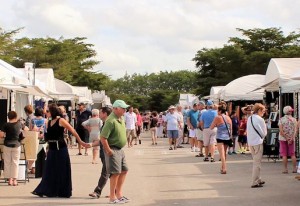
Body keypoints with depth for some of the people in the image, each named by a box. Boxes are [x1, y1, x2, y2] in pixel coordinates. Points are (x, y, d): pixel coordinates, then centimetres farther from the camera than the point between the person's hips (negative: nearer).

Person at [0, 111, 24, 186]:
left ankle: (9, 179, 8)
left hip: (7, 145, -1)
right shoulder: (19, 124, -1)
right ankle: (14, 180, 2)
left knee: (7, 162, 8)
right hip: (16, 145, 1)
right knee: (15, 162, 5)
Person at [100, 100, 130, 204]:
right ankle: (112, 198, 2)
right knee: (116, 173, -7)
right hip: (113, 150, -10)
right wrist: (108, 150, -20)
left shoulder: (121, 118, 8)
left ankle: (119, 193, 25)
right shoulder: (111, 120, -21)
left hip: (120, 149, 10)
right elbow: (103, 137, -26)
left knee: (124, 171, 14)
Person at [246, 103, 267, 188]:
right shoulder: (260, 119, -13)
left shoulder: (249, 118, 9)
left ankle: (258, 180, 25)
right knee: (257, 163, -3)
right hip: (258, 142, -8)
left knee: (256, 161, 18)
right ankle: (255, 183, -3)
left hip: (250, 142, 8)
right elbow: (264, 133, -8)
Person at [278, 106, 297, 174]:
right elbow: (295, 130, -8)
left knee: (284, 155, 1)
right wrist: (291, 139, -12)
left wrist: (287, 138, -10)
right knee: (292, 154, 9)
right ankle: (294, 168, 8)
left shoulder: (281, 119, -5)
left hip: (283, 139, -2)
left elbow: (281, 131, -13)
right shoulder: (294, 120, 0)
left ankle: (285, 169, -1)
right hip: (292, 139, 2)